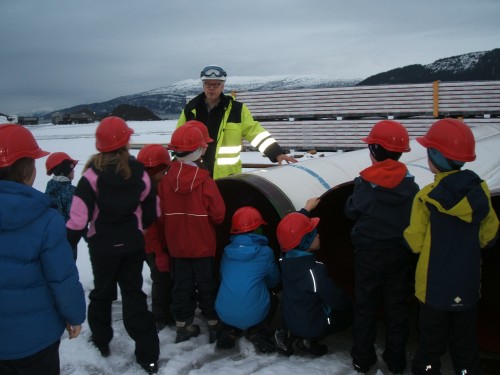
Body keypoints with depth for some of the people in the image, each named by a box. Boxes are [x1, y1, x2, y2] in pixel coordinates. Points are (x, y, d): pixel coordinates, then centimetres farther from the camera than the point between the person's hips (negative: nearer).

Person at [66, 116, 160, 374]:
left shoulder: (93, 174, -16)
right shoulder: (139, 173, -6)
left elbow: (79, 217, -18)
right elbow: (152, 212, 2)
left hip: (102, 246, -2)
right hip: (133, 245, 2)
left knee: (102, 291, 19)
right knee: (134, 294, 10)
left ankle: (101, 341, 36)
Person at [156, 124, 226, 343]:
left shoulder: (165, 181, -8)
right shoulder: (204, 181, -20)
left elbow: (162, 213, 0)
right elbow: (218, 213, -15)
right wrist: (210, 224, 7)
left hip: (177, 245, 4)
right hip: (203, 244, -3)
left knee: (181, 285, 14)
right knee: (207, 285, 11)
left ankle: (183, 326, 23)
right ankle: (213, 326, 20)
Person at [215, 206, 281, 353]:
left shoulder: (227, 251, 6)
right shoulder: (265, 252, -5)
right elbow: (274, 281, 11)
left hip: (224, 314, 3)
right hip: (253, 315, -3)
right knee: (272, 298, 29)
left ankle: (229, 331, 11)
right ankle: (258, 332, 6)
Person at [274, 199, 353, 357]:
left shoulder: (286, 258, -12)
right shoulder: (314, 271, -32)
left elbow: (293, 232, 9)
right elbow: (338, 301, -20)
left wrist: (307, 209, 21)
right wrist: (348, 303, 4)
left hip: (290, 319, 6)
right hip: (311, 325, -5)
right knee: (347, 312, 18)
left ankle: (290, 334, 10)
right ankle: (309, 339, 1)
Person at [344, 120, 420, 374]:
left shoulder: (364, 184, -15)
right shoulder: (410, 185, -7)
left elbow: (350, 211, -5)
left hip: (369, 253, -2)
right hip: (400, 254, 2)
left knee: (365, 307, 13)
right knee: (397, 308, 15)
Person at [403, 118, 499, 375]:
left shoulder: (427, 197, -18)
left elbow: (415, 242, -15)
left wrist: (406, 233, 6)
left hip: (435, 285, -3)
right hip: (468, 284, 4)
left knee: (431, 340, 12)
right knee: (465, 340, 18)